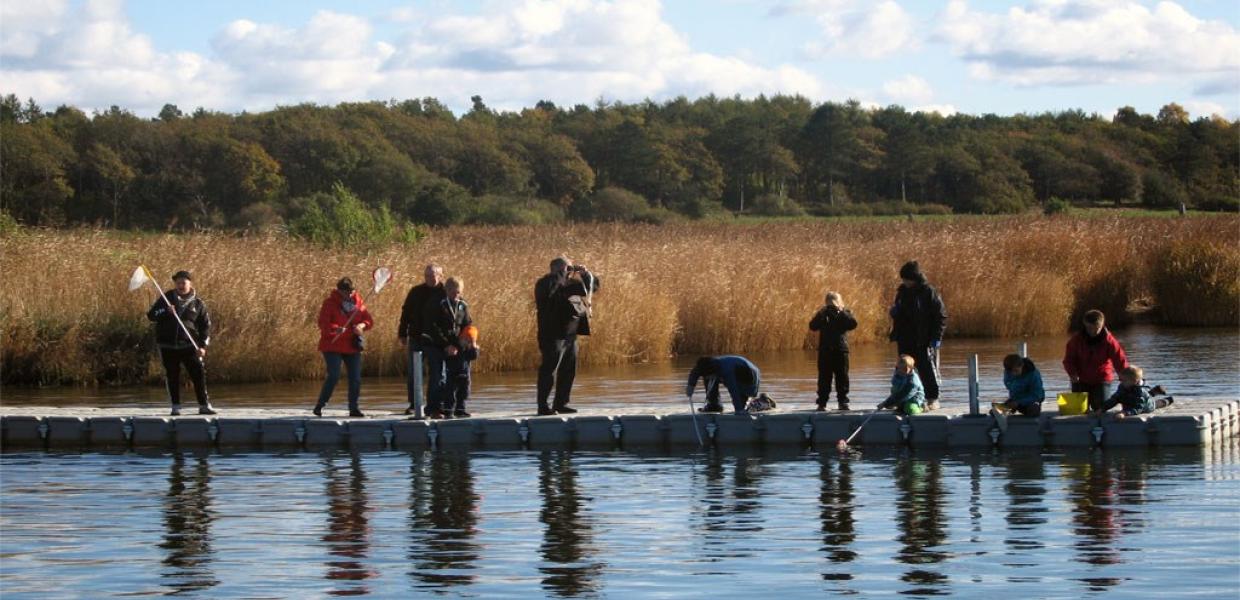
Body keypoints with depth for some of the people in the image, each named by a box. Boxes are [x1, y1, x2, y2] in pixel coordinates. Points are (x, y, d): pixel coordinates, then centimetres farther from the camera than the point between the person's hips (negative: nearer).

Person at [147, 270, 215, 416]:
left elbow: (205, 326, 6)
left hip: (189, 345, -1)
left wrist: (203, 346, -5)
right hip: (168, 345, 1)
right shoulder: (167, 298, 5)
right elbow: (151, 315, 2)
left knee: (198, 375, -7)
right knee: (172, 376, 4)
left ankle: (204, 406, -1)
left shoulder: (198, 303, 4)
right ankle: (175, 407, 13)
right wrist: (165, 312, -18)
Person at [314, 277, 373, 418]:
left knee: (355, 378, 3)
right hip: (333, 346, -5)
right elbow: (322, 323, -16)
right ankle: (319, 406, -3)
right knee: (334, 376, -15)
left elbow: (369, 320, 8)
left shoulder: (357, 301, 7)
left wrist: (362, 326, -15)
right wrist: (335, 329, -35)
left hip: (352, 347, 5)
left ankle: (354, 408, 15)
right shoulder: (330, 302, -7)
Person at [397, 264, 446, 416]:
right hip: (416, 339, 2)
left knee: (438, 374, 1)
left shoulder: (445, 293, -3)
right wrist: (402, 334, 7)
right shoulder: (416, 292, 5)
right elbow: (406, 313, 10)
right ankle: (413, 404, 17)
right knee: (413, 373, 7)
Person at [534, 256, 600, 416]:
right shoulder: (545, 283, -7)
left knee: (568, 371, 11)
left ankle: (561, 404, 20)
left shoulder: (571, 283, 16)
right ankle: (543, 406, -9)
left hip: (570, 335, 9)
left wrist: (586, 274, 3)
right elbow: (549, 289, -31)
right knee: (549, 370, -10)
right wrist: (562, 275, -22)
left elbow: (594, 285, 22)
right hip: (553, 335, -9)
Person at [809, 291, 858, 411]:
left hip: (841, 350, 0)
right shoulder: (822, 313, 8)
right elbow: (812, 326, -5)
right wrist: (821, 315, -15)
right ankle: (822, 402, 3)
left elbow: (853, 324, -12)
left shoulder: (845, 313, 6)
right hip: (825, 351, 0)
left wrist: (841, 312, -16)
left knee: (842, 377, 2)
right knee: (824, 377, 0)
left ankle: (842, 401, 10)